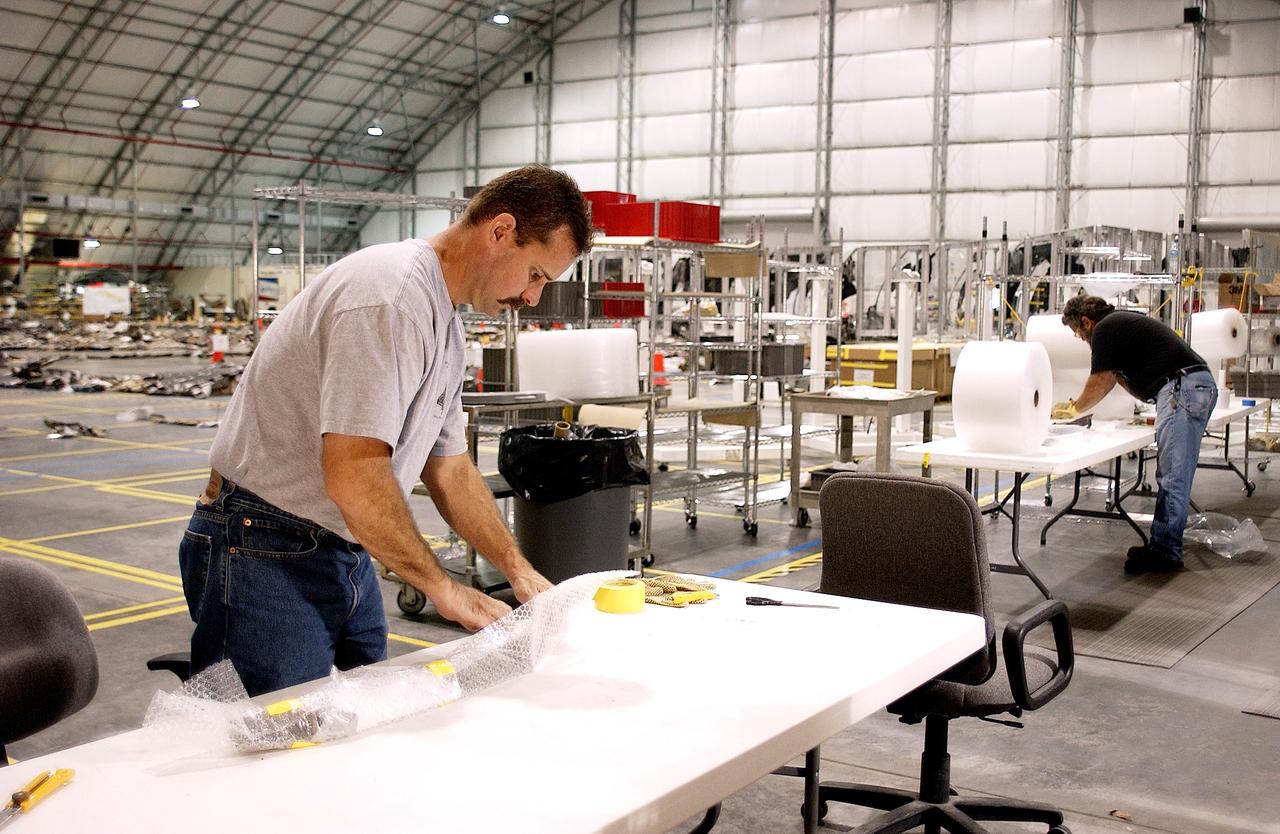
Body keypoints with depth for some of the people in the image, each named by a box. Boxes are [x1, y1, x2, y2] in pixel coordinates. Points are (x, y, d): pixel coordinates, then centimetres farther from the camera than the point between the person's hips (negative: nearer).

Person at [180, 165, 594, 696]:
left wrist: (522, 574, 11)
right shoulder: (393, 293, -21)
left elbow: (449, 469, 18)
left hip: (347, 552, 10)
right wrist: (443, 587, -16)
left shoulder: (444, 321, 12)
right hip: (265, 554, -9)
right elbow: (353, 476, -27)